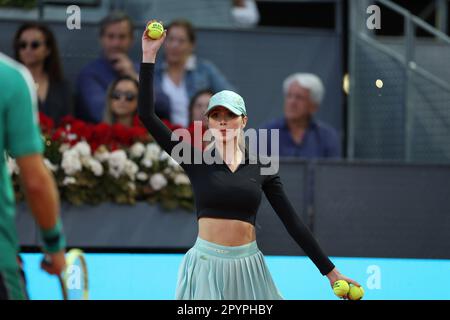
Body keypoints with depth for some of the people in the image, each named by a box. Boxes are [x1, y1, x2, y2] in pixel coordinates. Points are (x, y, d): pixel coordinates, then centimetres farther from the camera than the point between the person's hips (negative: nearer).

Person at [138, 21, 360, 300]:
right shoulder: (196, 161, 2)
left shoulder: (261, 169, 6)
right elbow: (147, 115, -3)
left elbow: (293, 222, 5)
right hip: (207, 264, -1)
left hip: (247, 266, 1)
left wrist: (330, 271, 1)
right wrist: (149, 55, -6)